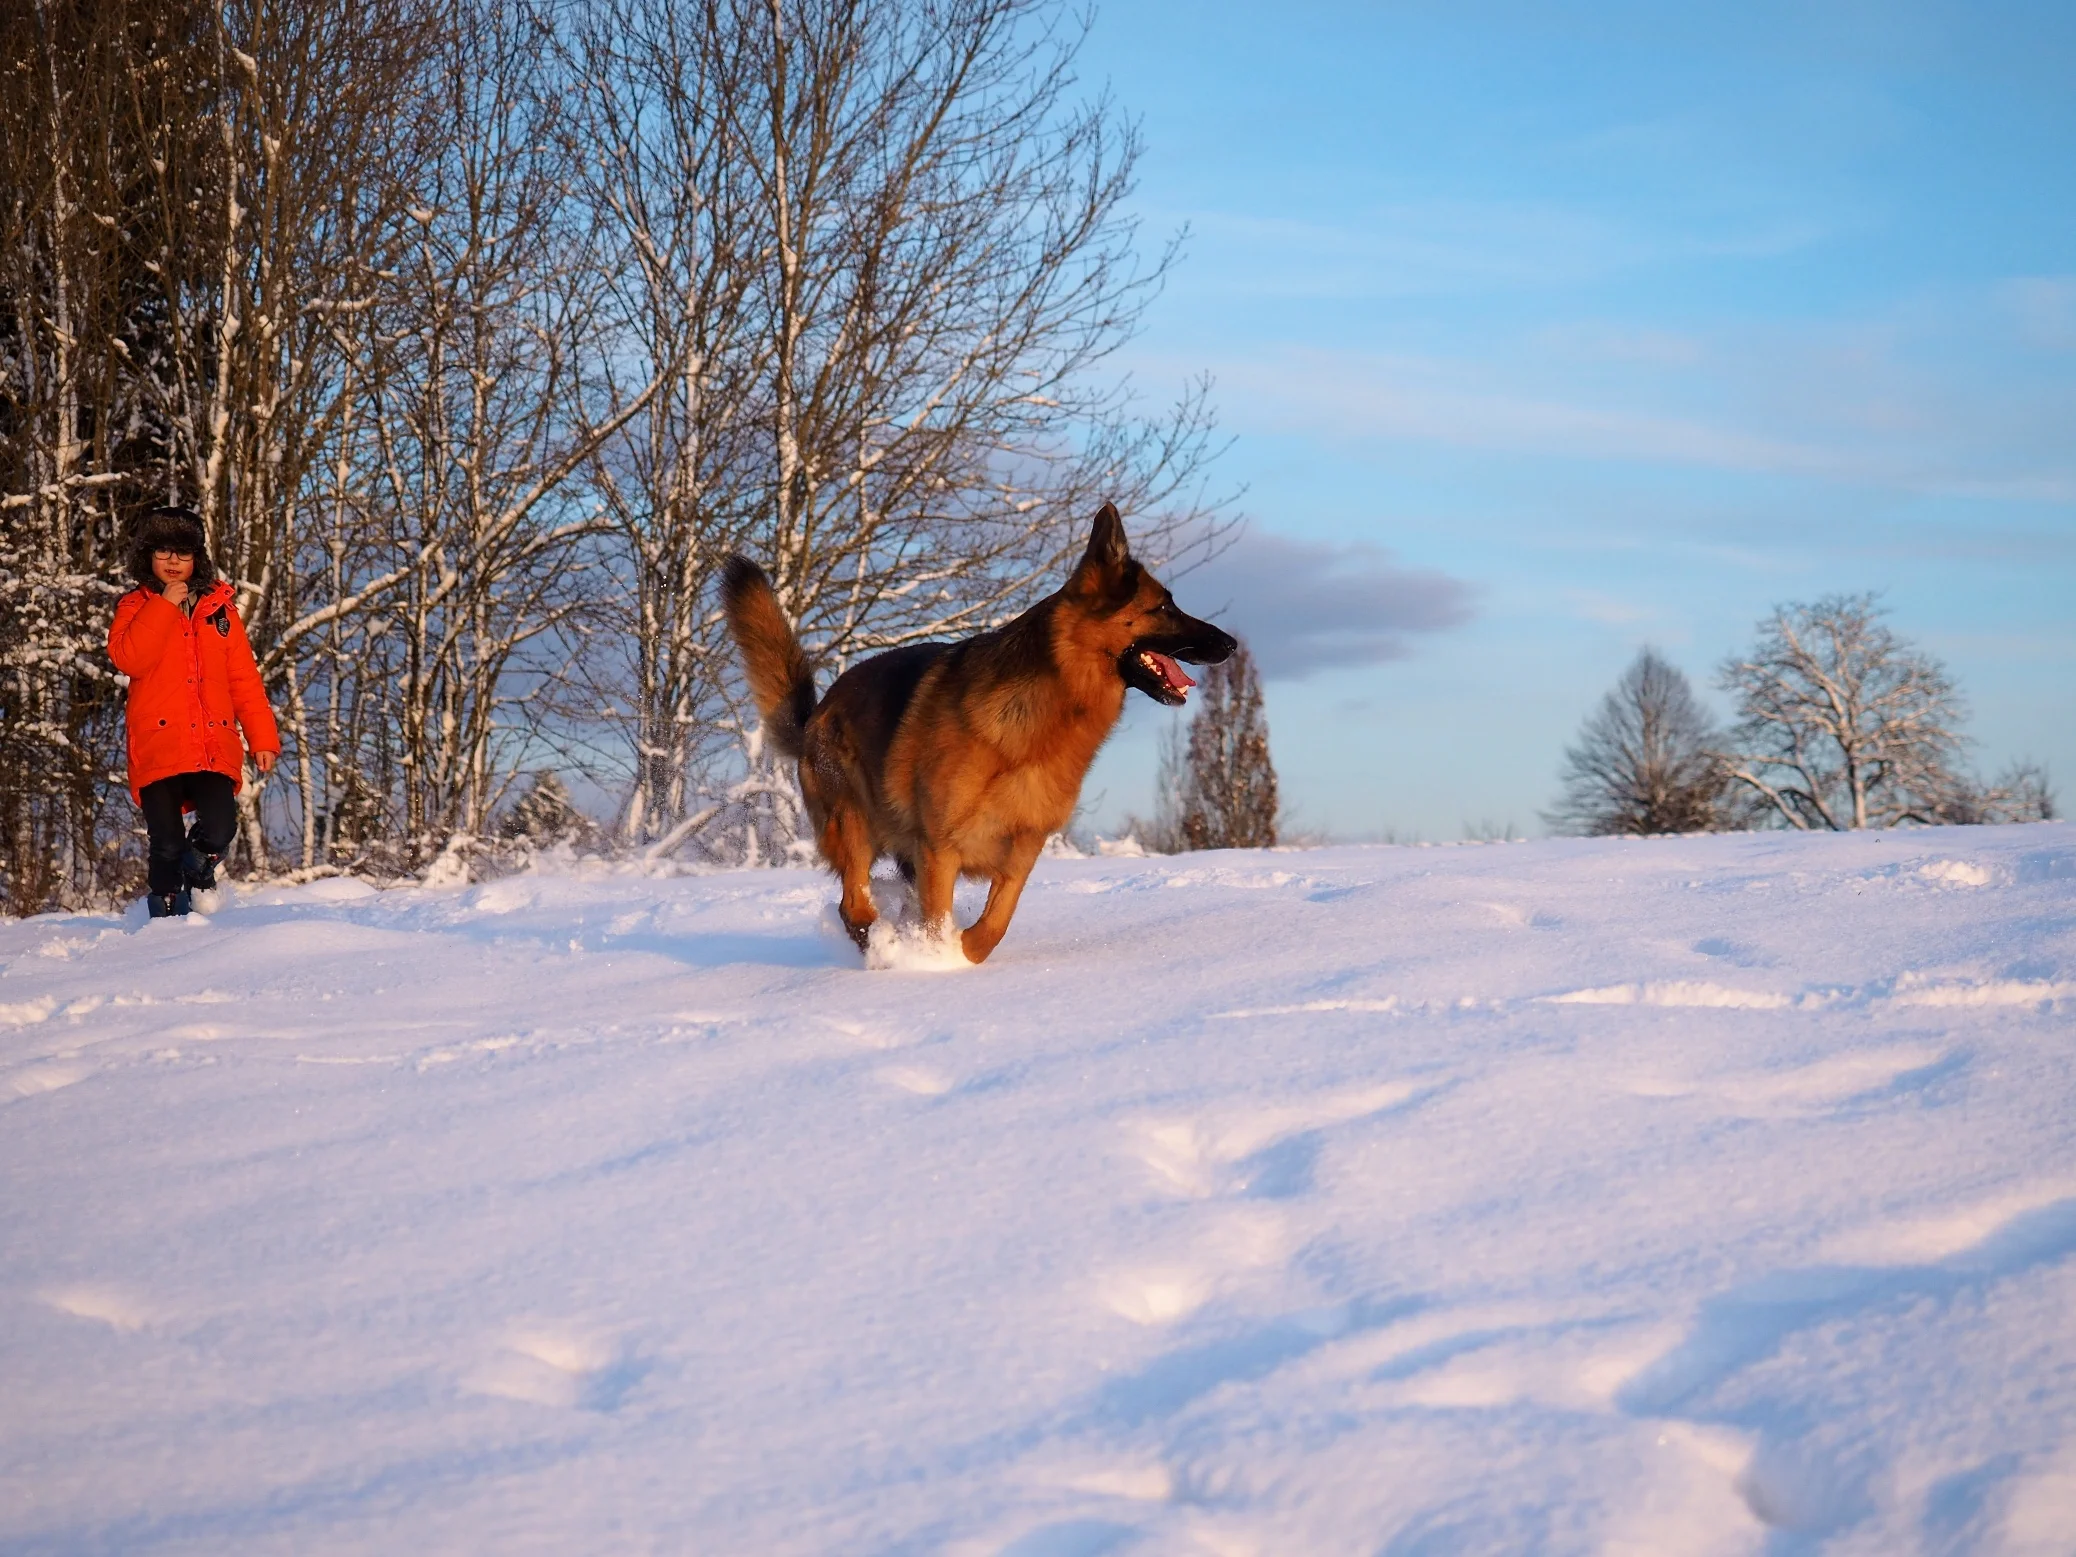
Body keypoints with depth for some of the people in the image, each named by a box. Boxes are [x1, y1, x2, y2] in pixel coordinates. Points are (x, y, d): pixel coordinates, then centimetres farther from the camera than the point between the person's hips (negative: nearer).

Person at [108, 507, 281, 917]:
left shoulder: (219, 607, 16)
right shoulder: (136, 606, 11)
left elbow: (244, 678, 13)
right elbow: (129, 659, -10)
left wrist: (263, 738, 5)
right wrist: (166, 605, -9)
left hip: (215, 746, 1)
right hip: (158, 745, -1)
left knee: (219, 829, -17)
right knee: (167, 845, -5)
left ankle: (197, 864, 17)